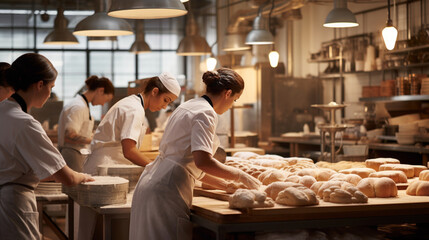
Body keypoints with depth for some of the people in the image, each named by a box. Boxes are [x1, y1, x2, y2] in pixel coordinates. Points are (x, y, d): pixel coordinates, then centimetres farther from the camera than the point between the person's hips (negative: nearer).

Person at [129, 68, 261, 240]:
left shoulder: (189, 106, 19)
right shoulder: (206, 113, -10)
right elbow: (203, 161, -23)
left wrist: (225, 185, 24)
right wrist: (239, 176, -11)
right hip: (166, 192, -10)